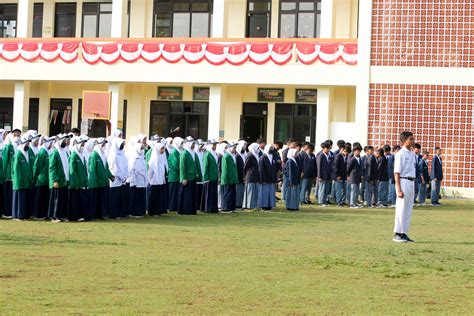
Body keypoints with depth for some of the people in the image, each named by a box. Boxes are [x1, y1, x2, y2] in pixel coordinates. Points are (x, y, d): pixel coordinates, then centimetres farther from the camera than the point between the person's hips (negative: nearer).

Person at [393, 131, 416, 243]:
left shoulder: (412, 154, 14)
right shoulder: (400, 154, -11)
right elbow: (397, 172, -14)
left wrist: (413, 186, 17)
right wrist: (399, 189, -19)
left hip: (411, 183, 8)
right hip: (403, 182, -8)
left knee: (409, 209, 9)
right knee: (401, 209, -5)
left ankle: (404, 233, 15)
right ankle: (397, 234, 0)